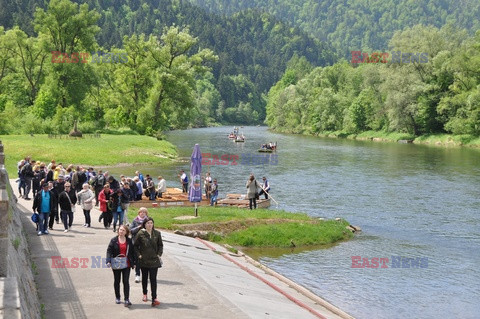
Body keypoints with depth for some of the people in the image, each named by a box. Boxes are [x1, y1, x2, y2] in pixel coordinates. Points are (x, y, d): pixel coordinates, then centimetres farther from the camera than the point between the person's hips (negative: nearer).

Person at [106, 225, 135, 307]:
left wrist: (134, 263, 6)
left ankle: (127, 300, -7)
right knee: (117, 281, 11)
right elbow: (109, 251, -5)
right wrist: (108, 261, -17)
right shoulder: (114, 240, -1)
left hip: (126, 264, 0)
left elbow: (132, 252, 9)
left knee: (126, 281, -6)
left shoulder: (129, 241, 4)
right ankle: (117, 298, 26)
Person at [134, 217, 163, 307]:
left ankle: (154, 298, -12)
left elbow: (160, 245, 12)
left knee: (153, 279, -7)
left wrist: (159, 254, 1)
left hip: (154, 260, 0)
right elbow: (135, 245, 2)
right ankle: (145, 294, 36)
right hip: (143, 260, 0)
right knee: (144, 278, 16)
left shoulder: (157, 233, 1)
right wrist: (138, 255, -6)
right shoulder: (140, 234, -5)